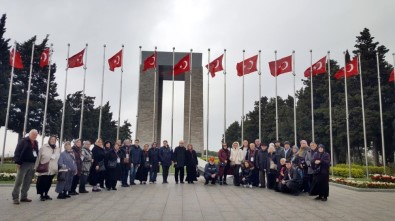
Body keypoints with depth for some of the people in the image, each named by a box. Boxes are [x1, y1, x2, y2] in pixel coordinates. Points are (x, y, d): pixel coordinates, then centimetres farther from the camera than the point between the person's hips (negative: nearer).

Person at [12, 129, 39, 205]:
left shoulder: (36, 143, 17)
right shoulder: (23, 141, -3)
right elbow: (17, 152, -9)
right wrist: (17, 162, -17)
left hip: (32, 164, 6)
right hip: (24, 164, -6)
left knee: (28, 182, 8)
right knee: (19, 181, -4)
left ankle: (24, 197, 15)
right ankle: (15, 198, 0)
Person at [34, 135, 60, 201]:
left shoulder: (58, 149, 8)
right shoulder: (43, 147, -3)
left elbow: (58, 159, 13)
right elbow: (38, 158, -3)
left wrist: (57, 168, 12)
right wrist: (36, 167, -3)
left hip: (52, 170, 4)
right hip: (43, 169, -3)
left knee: (48, 183, 11)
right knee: (41, 183, 1)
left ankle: (46, 194, 26)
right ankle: (41, 195, 15)